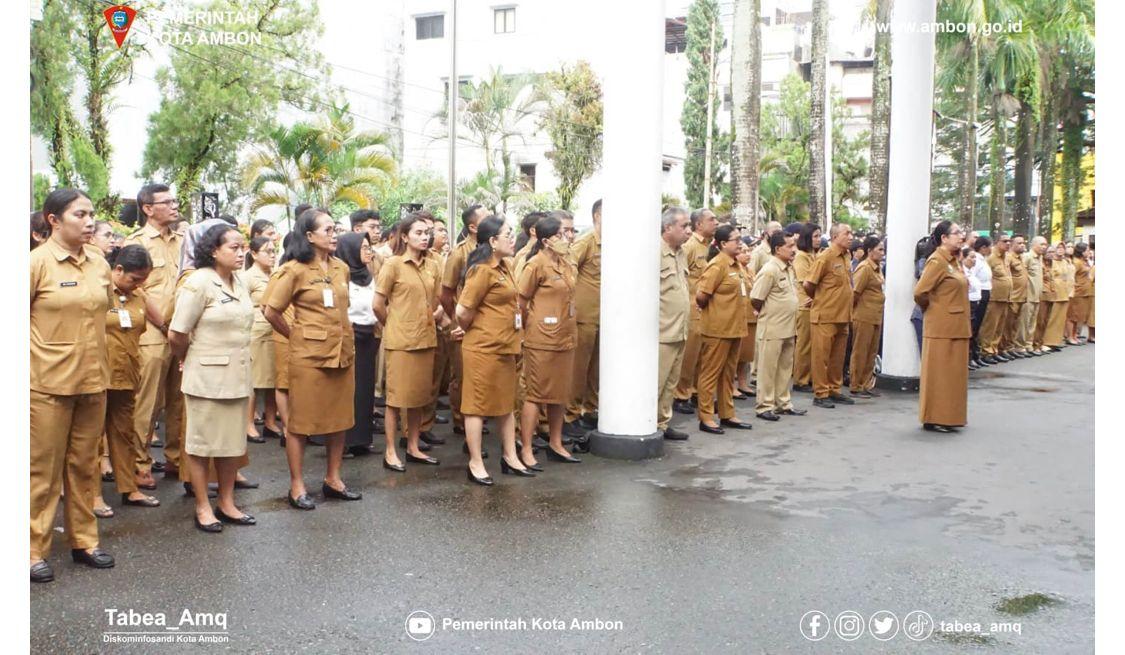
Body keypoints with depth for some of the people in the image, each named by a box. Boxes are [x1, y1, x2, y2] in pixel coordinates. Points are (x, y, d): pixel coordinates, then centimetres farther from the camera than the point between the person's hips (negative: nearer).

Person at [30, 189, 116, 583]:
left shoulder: (99, 263, 6)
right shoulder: (38, 261, -10)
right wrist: (46, 348, -6)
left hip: (93, 379, 5)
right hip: (49, 381, -5)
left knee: (84, 464, 14)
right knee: (44, 468, 4)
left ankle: (83, 540, 25)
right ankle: (35, 550, 15)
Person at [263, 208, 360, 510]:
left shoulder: (341, 267, 9)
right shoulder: (295, 270, -9)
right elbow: (271, 311, -6)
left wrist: (344, 336, 14)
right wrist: (296, 336, 3)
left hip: (343, 351, 6)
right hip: (309, 355, -6)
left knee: (340, 418, 12)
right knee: (301, 420, 3)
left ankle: (333, 479, 24)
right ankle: (296, 485, 13)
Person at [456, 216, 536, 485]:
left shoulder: (504, 266, 9)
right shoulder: (483, 270, -17)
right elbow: (463, 311, -18)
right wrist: (474, 331, -1)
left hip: (504, 347, 9)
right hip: (483, 348, -9)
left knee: (506, 404, 16)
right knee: (478, 406, 2)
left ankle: (510, 458, 26)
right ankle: (475, 463, 11)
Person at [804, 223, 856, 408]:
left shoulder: (845, 257, 10)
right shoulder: (825, 257, -13)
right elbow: (808, 284, -14)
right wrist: (819, 299, 2)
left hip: (842, 316, 7)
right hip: (825, 316, -7)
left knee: (838, 356, 14)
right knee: (821, 355, 1)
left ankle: (834, 390, 24)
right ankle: (820, 394, 7)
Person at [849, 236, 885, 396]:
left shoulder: (877, 267, 11)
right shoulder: (864, 268, -15)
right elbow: (855, 292, -14)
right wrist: (853, 311, -4)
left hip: (876, 316, 8)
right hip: (864, 316, -8)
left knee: (872, 352, 12)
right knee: (860, 352, 0)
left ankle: (867, 384, 21)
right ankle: (856, 387, 7)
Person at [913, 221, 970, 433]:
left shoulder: (953, 261, 14)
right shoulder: (937, 261, -14)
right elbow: (920, 292, -20)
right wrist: (931, 310, -3)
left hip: (956, 327, 9)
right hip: (941, 328, -9)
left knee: (954, 373, 12)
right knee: (938, 373, -3)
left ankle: (949, 416, 20)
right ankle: (934, 419, 4)